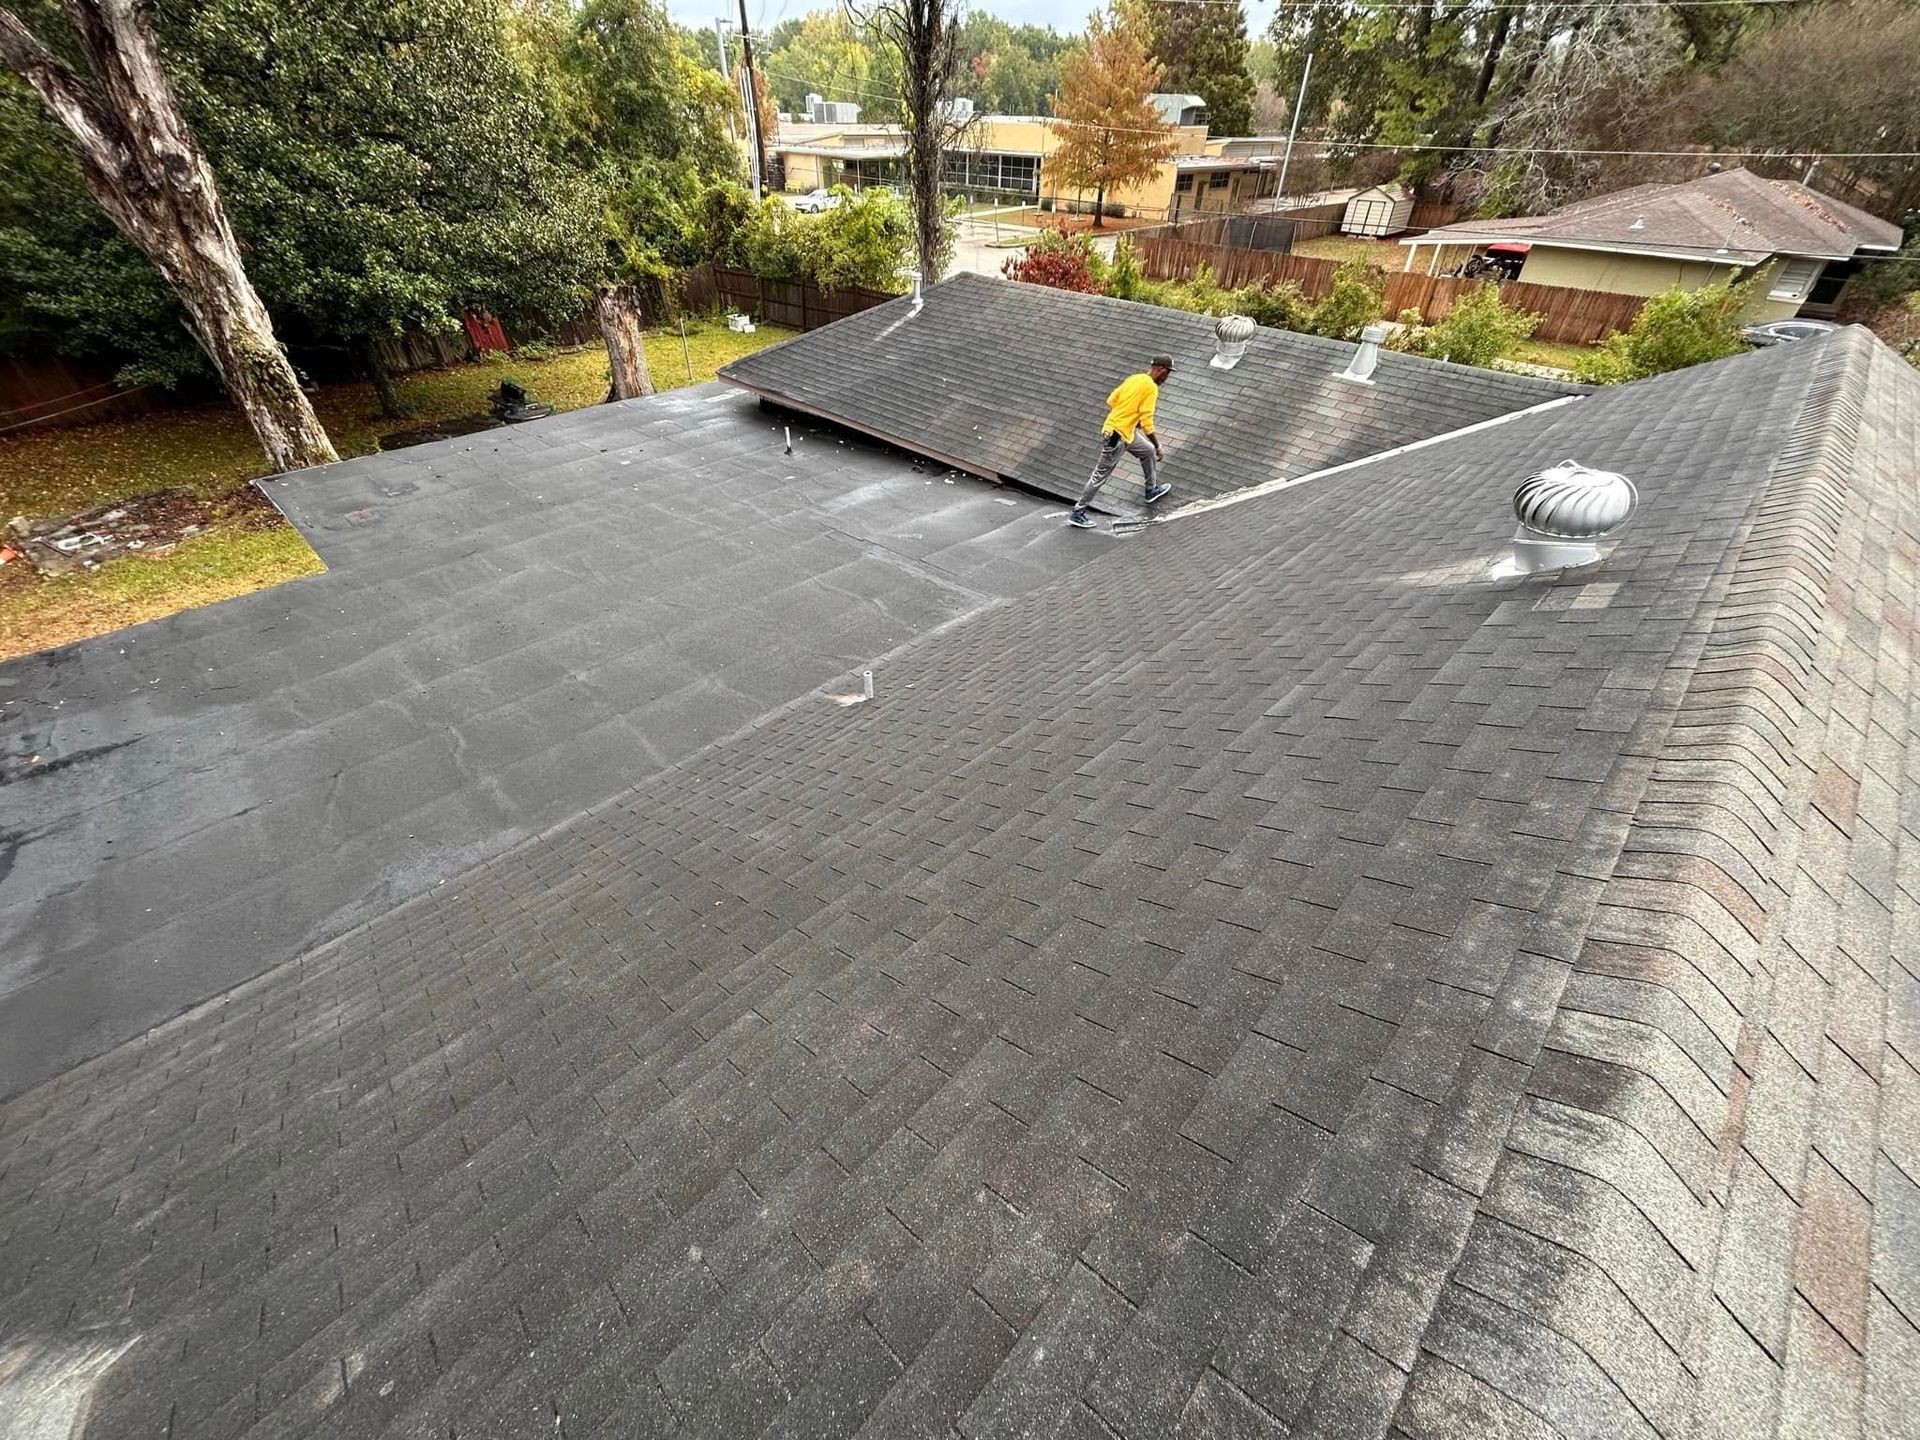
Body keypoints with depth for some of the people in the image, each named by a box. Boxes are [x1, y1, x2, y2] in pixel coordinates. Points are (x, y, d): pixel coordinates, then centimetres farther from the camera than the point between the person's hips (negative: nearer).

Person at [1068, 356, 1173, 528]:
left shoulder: (1133, 378, 6)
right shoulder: (1151, 388, -17)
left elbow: (1111, 401, 10)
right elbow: (1147, 423, -20)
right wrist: (1159, 446, -13)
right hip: (1117, 436, -9)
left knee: (1148, 451, 23)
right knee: (1100, 475, -1)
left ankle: (1152, 489, 41)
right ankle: (1077, 513, 6)